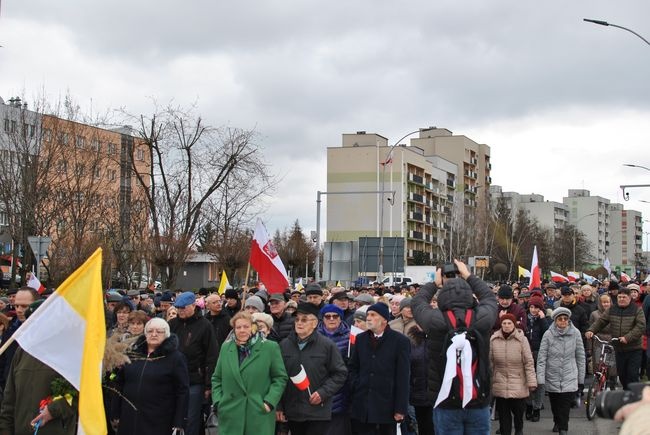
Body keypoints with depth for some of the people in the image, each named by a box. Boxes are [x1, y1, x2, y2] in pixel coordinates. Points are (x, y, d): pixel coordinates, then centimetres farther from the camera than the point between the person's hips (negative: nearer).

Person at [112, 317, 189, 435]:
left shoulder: (175, 358, -3)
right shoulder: (132, 354, 9)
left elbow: (183, 392, -6)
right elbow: (119, 385, 13)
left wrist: (179, 424, -11)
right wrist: (115, 415, 10)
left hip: (159, 424, -4)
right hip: (129, 420, 4)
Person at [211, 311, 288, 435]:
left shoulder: (270, 348, -1)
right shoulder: (226, 348, 10)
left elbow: (280, 378, 1)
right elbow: (216, 378, 17)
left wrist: (270, 402, -10)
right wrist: (217, 402, 4)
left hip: (259, 415, -3)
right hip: (230, 416, 3)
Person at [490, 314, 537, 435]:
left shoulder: (521, 339, -8)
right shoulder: (494, 339, -1)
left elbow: (529, 362, -6)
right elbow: (490, 361, 6)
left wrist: (531, 381, -8)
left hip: (518, 383, -2)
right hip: (500, 383, 2)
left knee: (518, 409, 7)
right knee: (503, 413, 6)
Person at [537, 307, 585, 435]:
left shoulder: (575, 333, -4)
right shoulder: (548, 335, -8)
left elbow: (581, 357, 3)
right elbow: (541, 357, -8)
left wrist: (581, 379, 6)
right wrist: (540, 379, -14)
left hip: (569, 378, -1)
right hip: (552, 378, 1)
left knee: (565, 405, -11)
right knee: (555, 404, 16)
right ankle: (557, 422, 43)